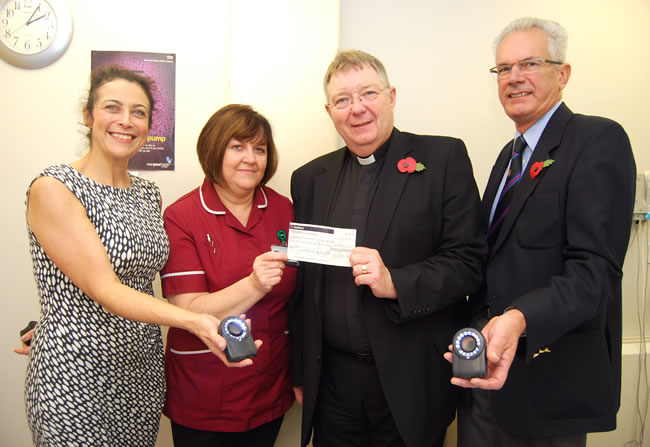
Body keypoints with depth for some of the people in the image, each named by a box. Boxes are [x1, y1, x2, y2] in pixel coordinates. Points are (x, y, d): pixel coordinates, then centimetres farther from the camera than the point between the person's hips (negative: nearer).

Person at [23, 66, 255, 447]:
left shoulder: (149, 194, 6)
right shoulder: (52, 189, -14)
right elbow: (104, 290, -21)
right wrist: (194, 321, -32)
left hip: (144, 373, 6)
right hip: (75, 379, -5)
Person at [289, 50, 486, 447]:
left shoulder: (444, 158, -5)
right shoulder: (309, 179, 5)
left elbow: (469, 260, -8)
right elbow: (302, 285, 8)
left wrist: (396, 283, -23)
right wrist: (299, 373, 9)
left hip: (414, 381, -3)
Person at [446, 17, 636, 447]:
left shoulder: (599, 140, -13)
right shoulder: (511, 153, 13)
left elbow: (594, 269, -23)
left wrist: (520, 320, -38)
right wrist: (478, 330, 5)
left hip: (551, 377, -7)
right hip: (484, 362, 7)